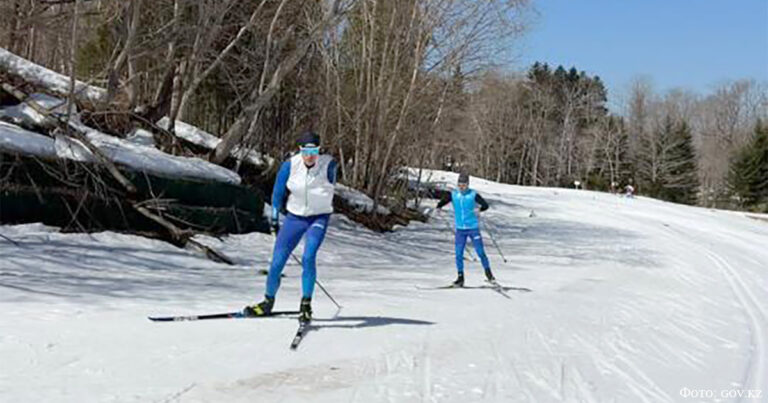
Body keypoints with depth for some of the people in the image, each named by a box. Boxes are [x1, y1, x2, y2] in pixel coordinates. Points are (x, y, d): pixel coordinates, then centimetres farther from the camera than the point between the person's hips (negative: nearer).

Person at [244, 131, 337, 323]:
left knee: (308, 258, -22)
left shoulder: (328, 165, -17)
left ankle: (306, 304, -6)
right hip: (294, 217, 2)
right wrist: (274, 218, 6)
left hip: (318, 218, -2)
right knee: (277, 261, 1)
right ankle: (268, 302, 23)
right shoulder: (290, 165, -14)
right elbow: (278, 192, 2)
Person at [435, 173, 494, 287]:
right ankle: (460, 277, 8)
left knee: (480, 252, -1)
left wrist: (479, 210, -31)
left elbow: (485, 205, -10)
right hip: (460, 229, 2)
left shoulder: (473, 194, -7)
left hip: (473, 228, -2)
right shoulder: (453, 195, 0)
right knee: (459, 254, -2)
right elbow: (443, 201, -1)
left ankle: (488, 272, 18)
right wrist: (439, 207, -24)